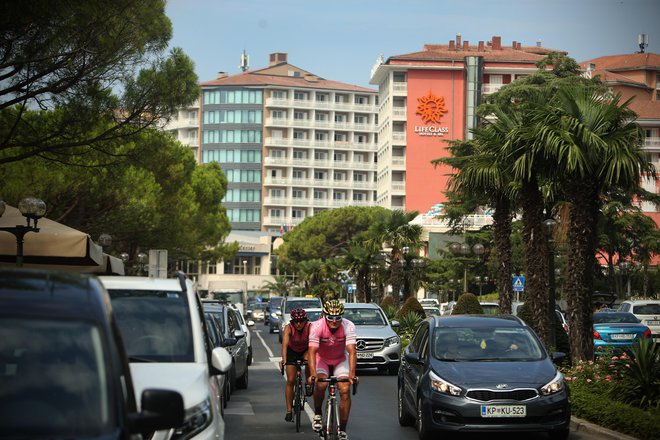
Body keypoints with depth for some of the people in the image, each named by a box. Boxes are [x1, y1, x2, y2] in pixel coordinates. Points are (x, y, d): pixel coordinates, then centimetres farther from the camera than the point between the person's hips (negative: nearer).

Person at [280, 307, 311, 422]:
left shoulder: (310, 327, -29)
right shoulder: (288, 328, -28)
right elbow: (285, 344, -40)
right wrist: (284, 360, -54)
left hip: (305, 351, 1)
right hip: (292, 352, -1)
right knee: (290, 380, -7)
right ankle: (289, 411, -1)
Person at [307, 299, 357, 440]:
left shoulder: (348, 326, -27)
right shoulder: (317, 327, -29)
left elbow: (352, 351, -34)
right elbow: (312, 351, -35)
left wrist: (352, 374, -46)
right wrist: (312, 374, -48)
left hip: (340, 359, 1)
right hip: (322, 359, -1)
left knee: (345, 390, -16)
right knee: (321, 384, -28)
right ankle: (318, 413, 1)